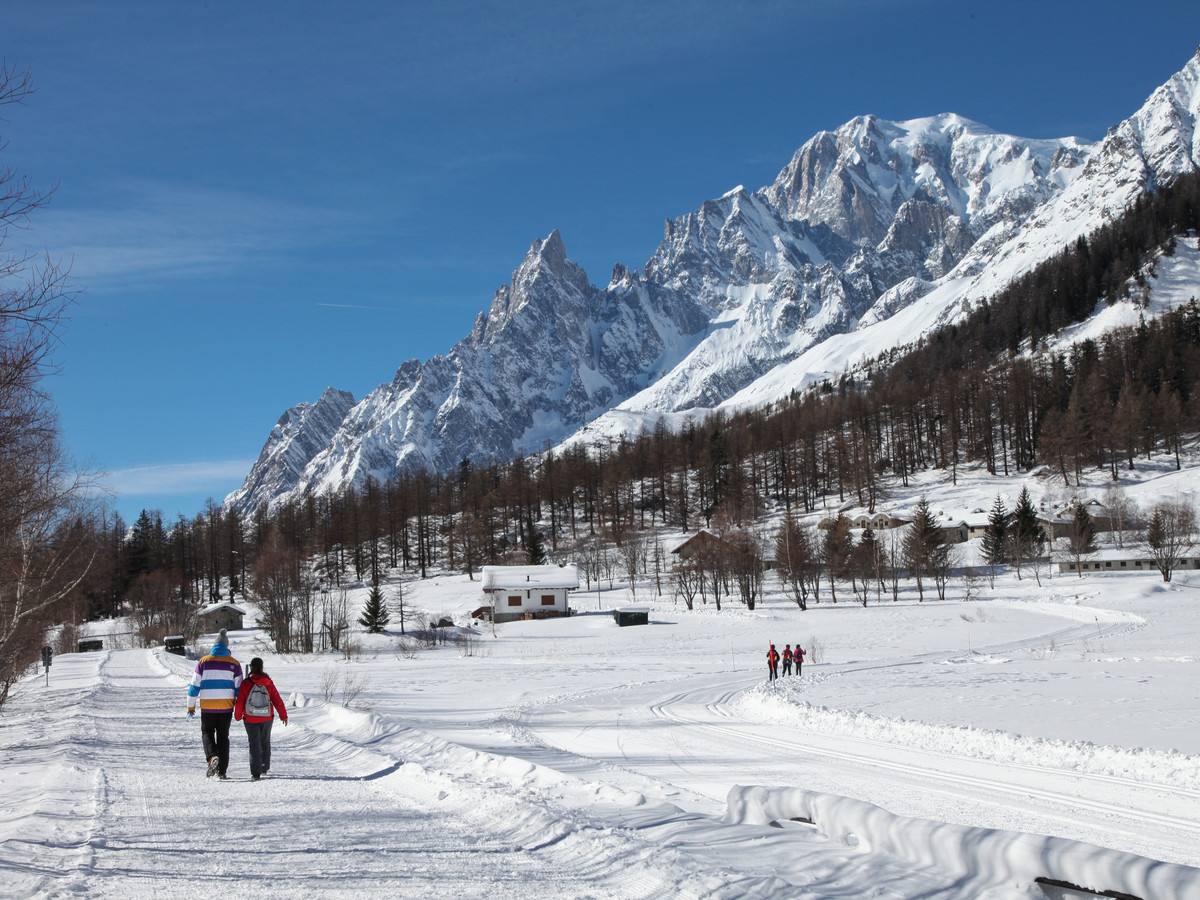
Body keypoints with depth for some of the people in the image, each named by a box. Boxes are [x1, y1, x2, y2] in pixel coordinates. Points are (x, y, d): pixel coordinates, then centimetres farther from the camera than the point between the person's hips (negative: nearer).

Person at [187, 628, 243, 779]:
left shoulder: (203, 661, -3)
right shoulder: (234, 664, 0)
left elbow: (194, 685, -1)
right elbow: (239, 688, 2)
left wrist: (190, 706, 8)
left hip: (207, 706, -1)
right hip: (226, 707, 1)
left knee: (207, 733, 13)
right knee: (223, 736, 11)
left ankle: (212, 757, -15)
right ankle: (222, 770, 10)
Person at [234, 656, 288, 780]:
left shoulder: (246, 683, -11)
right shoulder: (268, 682, -5)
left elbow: (240, 702, -6)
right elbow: (277, 700, -2)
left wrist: (238, 716, 10)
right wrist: (283, 715, 8)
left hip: (250, 719, -2)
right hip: (267, 718, 2)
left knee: (254, 744, 1)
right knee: (265, 742, 20)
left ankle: (255, 773, -5)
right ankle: (265, 768, 29)